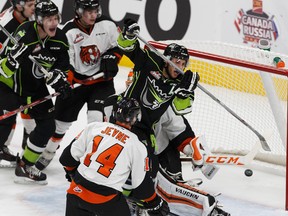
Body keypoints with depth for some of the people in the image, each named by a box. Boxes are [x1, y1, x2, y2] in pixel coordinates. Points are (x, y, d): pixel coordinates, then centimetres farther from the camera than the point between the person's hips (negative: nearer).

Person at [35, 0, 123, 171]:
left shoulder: (107, 25, -9)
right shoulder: (69, 32, -14)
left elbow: (118, 45, 5)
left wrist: (111, 59, -12)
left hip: (102, 80, 0)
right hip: (76, 80, 0)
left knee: (97, 117, -19)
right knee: (62, 119, 9)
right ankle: (47, 154, 28)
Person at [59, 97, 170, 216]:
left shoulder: (94, 127, 3)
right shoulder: (137, 147, -4)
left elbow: (69, 155, 8)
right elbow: (142, 184, 1)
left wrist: (72, 171, 29)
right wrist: (155, 203, 18)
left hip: (76, 191, 3)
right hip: (106, 200, -3)